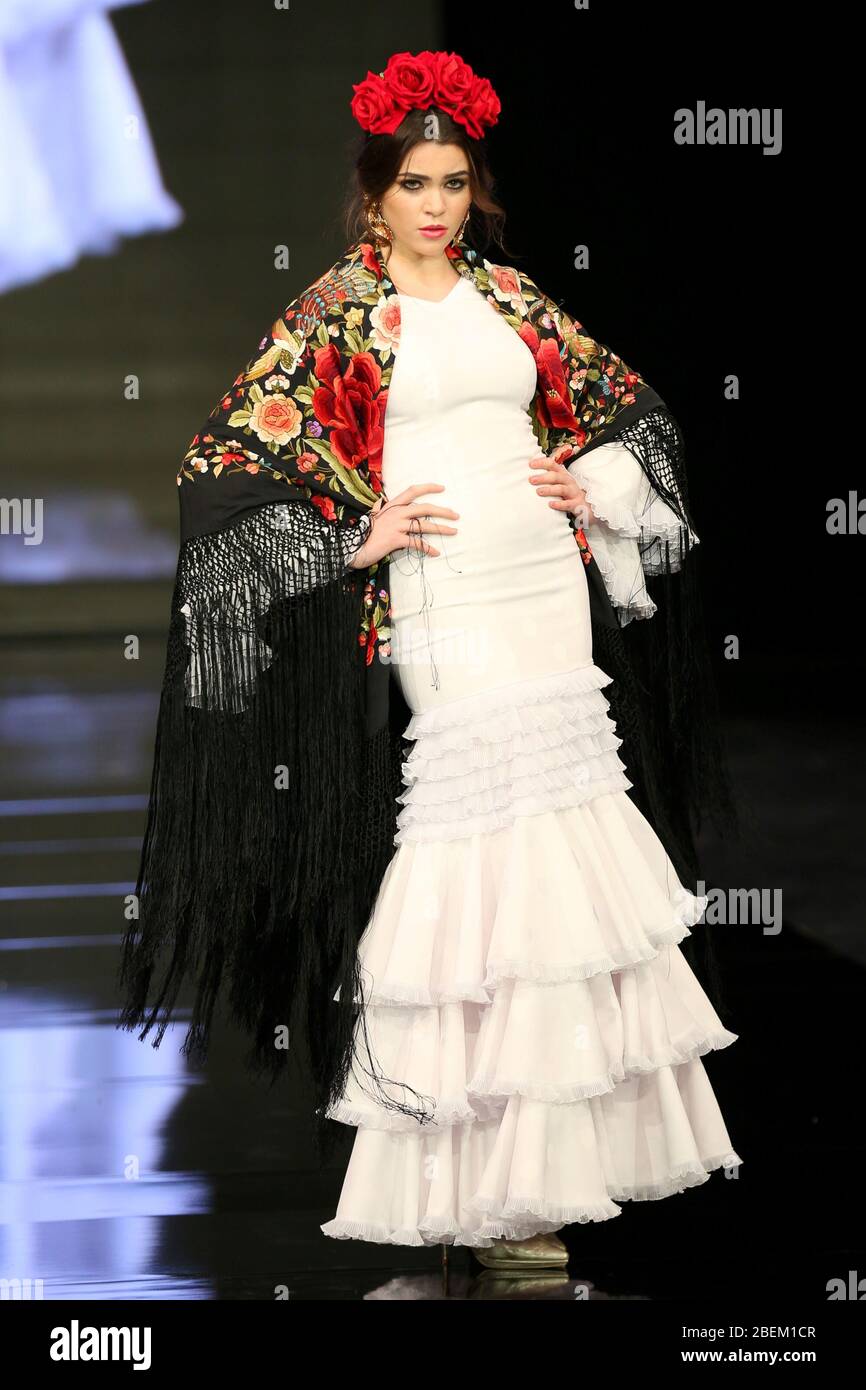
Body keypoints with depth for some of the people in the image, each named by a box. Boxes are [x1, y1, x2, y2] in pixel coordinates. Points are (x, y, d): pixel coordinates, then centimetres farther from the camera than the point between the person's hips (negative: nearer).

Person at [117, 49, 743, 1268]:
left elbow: (625, 401, 24)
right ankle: (475, 1181, -2)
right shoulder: (339, 310, -2)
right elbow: (228, 458, -7)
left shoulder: (510, 295, 12)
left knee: (562, 840, 7)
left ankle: (558, 1129, 19)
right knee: (466, 845, -7)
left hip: (550, 588, 5)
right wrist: (355, 538, -12)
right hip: (436, 607, -5)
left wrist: (597, 485, 5)